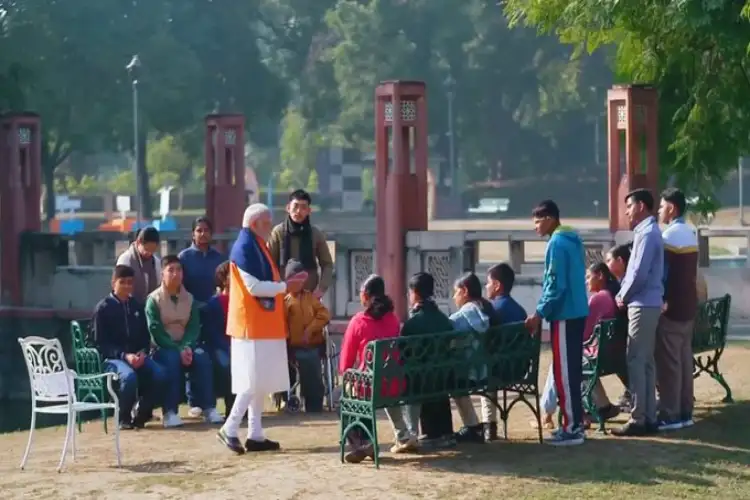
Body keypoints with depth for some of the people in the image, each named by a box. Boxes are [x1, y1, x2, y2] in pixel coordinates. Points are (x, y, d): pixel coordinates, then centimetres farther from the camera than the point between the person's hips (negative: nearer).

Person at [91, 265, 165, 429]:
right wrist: (124, 356, -19)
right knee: (129, 376, -37)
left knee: (159, 374, -26)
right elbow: (100, 343, -5)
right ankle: (124, 418, -12)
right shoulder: (103, 308, -1)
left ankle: (141, 414, -3)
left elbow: (145, 337, 17)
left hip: (137, 355, 5)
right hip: (112, 358, -4)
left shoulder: (137, 306, 14)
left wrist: (142, 353, -6)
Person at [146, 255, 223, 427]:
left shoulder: (189, 298, 10)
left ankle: (208, 408, -27)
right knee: (173, 359, -36)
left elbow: (194, 327, 2)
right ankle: (170, 412, -35)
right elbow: (156, 331, -12)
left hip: (185, 345, 3)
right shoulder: (154, 299, -3)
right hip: (163, 347, -3)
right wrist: (178, 350, -23)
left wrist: (187, 347, -19)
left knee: (202, 357, -28)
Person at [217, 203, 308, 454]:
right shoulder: (245, 247, -15)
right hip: (253, 325, -10)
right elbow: (254, 287, -21)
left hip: (263, 325, 10)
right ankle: (229, 429, -3)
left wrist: (286, 282, 7)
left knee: (260, 381, 10)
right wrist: (285, 287, -13)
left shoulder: (256, 245, 16)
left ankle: (255, 435, 13)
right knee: (254, 381, -9)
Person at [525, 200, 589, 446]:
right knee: (572, 368, 12)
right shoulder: (573, 241, 14)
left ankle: (572, 428, -6)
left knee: (563, 371, -6)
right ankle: (575, 421, 16)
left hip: (564, 315, -9)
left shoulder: (557, 244, -15)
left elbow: (555, 284, -19)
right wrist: (544, 310, 19)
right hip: (577, 312, 9)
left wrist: (539, 313, -13)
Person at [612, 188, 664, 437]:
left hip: (642, 305, -10)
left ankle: (638, 419, -6)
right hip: (647, 304, 10)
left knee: (636, 361, -7)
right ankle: (649, 417, 13)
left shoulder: (647, 234, -15)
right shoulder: (648, 232, 16)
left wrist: (623, 296, -7)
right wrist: (624, 293, 7)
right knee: (645, 361, 11)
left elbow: (639, 273, -21)